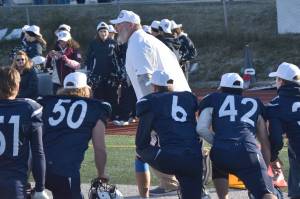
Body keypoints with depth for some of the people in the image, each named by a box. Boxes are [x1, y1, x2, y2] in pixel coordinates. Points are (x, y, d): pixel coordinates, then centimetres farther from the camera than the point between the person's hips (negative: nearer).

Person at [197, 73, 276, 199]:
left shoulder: (213, 100, 22)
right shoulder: (255, 104, 28)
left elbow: (201, 129, 6)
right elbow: (265, 141, 27)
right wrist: (266, 168, 35)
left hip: (221, 152, 0)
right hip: (248, 153, 0)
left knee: (219, 170, 36)